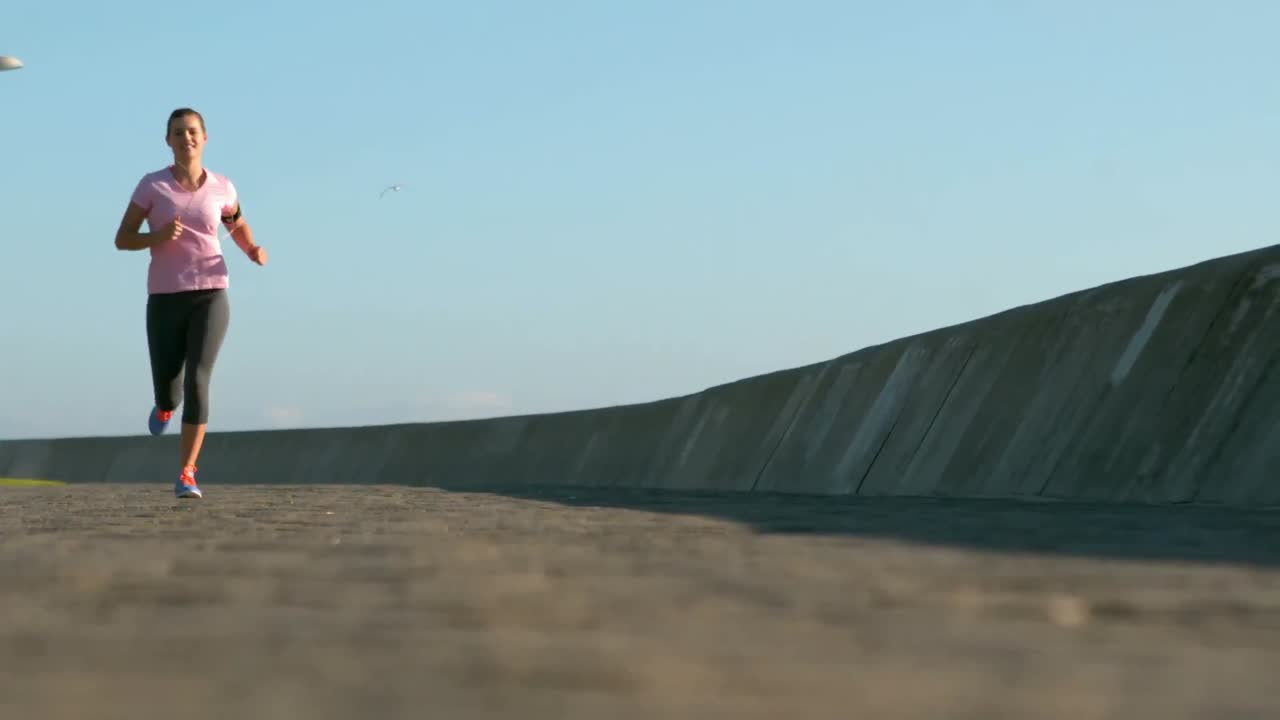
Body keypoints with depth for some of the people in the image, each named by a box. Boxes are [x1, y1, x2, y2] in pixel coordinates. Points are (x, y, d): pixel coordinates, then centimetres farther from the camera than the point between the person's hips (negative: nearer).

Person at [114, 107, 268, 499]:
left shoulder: (221, 188, 5)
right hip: (165, 299, 0)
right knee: (167, 389, 4)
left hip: (210, 296, 0)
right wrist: (158, 237, -20)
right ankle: (166, 404, 47)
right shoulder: (152, 185, -1)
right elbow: (122, 239, 0)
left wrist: (255, 252, 3)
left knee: (197, 381, -18)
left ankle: (186, 475, -12)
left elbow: (238, 225, 25)